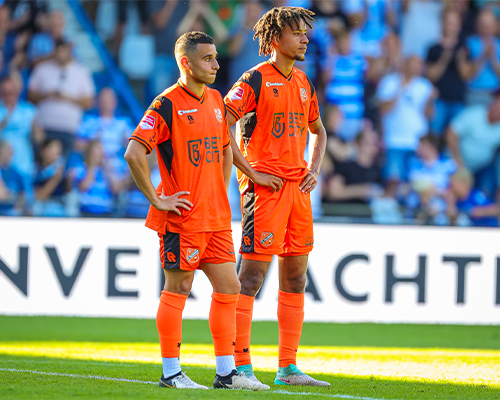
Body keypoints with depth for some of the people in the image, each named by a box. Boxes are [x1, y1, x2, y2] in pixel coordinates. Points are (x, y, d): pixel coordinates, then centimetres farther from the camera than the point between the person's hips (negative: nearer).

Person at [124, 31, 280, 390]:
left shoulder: (215, 100, 13)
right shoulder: (167, 105, -12)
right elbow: (134, 154, -18)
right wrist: (157, 199, -16)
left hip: (216, 217, 8)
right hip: (183, 217, -8)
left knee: (229, 288, 7)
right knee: (178, 289, -2)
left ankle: (226, 372, 13)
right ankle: (171, 372, 5)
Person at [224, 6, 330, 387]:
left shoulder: (303, 83, 15)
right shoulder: (255, 80, -8)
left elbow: (317, 130, 29)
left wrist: (314, 169, 13)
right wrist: (247, 169, -16)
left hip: (298, 186, 8)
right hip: (264, 185, -8)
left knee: (295, 276, 9)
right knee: (253, 274, -9)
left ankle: (289, 367, 14)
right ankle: (241, 366, -8)